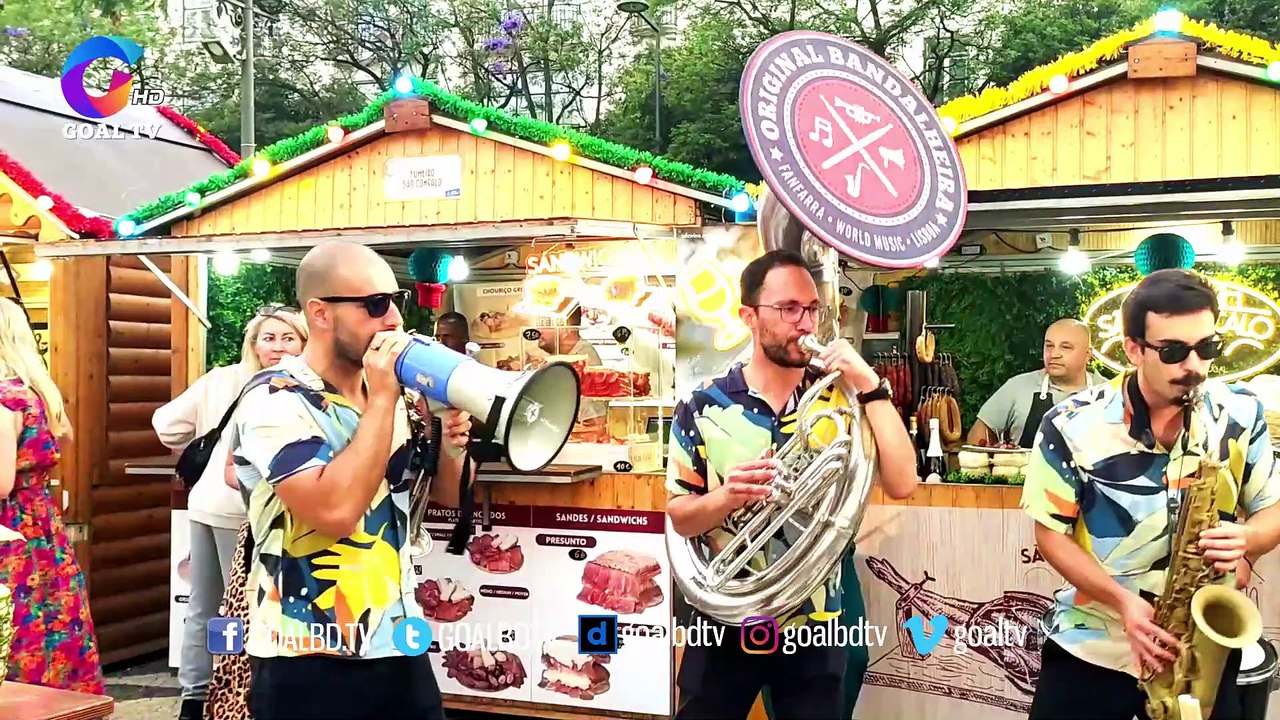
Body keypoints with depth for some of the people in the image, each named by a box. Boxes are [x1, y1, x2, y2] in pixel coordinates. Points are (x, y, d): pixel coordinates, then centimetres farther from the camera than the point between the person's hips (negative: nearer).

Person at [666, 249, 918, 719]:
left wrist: (871, 386, -18)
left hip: (814, 626, 1)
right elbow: (680, 517, -3)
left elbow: (901, 484, -13)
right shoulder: (704, 407, -5)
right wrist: (728, 496, -23)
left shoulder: (840, 399, -3)